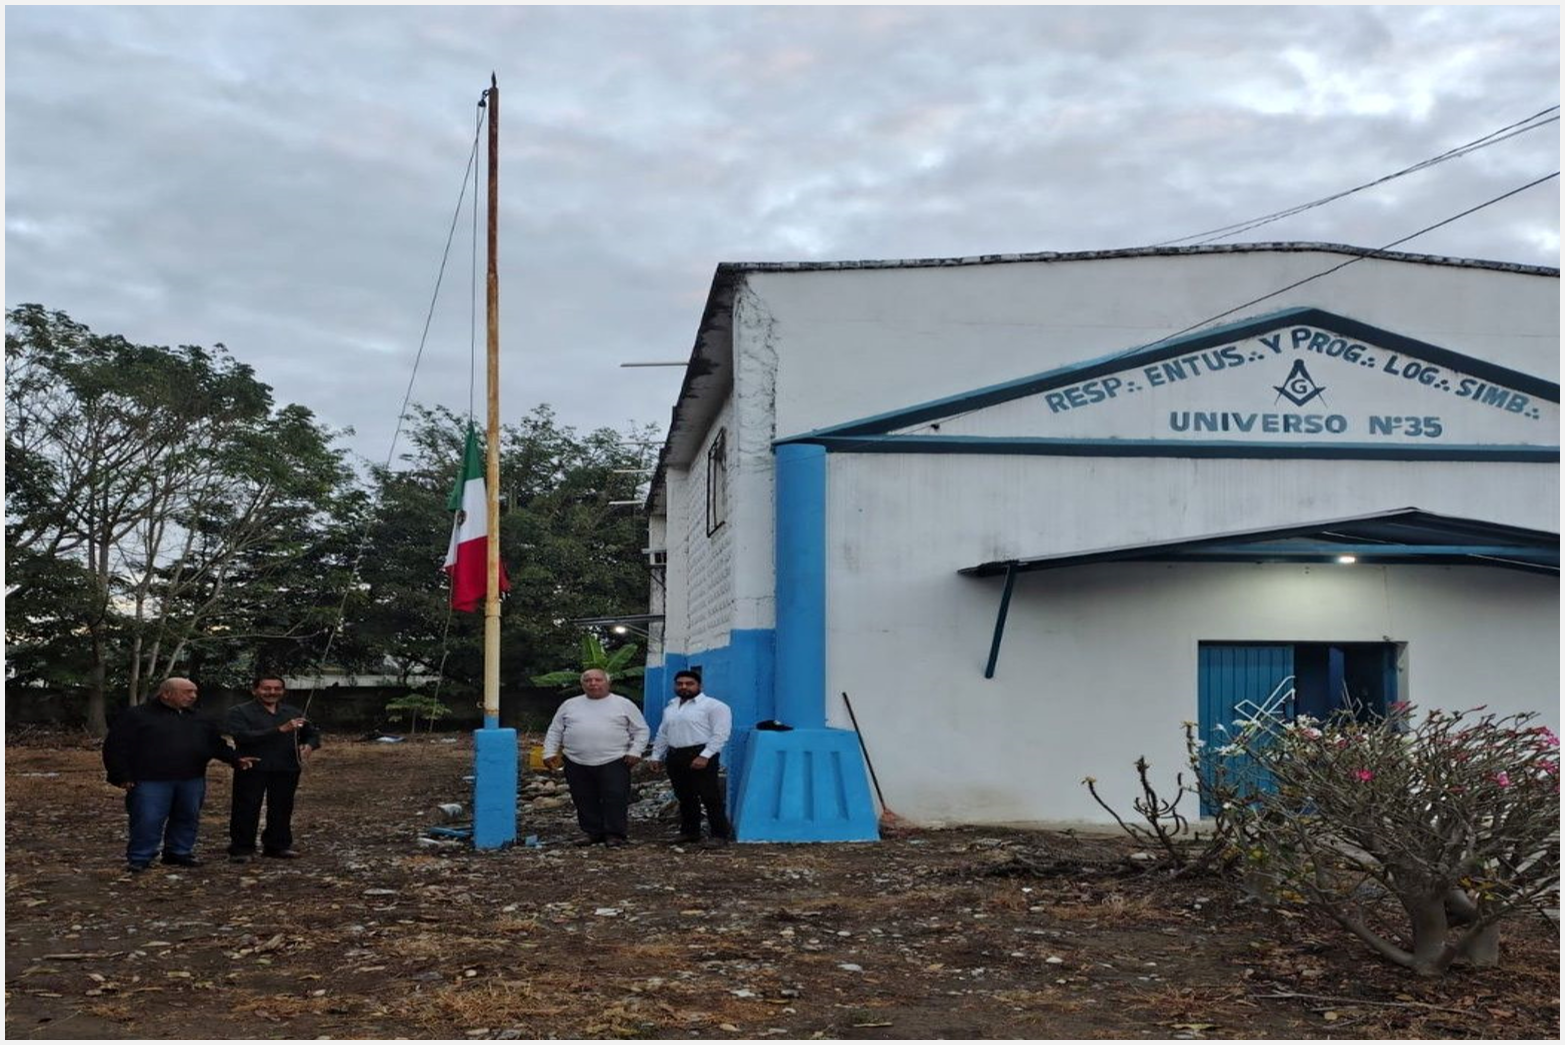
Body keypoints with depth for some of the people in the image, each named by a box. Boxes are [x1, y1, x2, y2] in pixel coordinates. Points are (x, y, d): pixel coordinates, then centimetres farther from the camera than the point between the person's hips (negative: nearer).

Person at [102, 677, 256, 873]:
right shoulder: (136, 716, -3)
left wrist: (236, 759, 2)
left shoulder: (199, 720, 15)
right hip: (150, 781, -5)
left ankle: (180, 853, 26)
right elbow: (116, 746, -5)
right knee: (147, 821, -6)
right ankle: (139, 859, 6)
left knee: (187, 819, 11)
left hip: (191, 781, 5)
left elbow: (217, 744, 17)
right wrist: (122, 776, -11)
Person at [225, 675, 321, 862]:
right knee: (246, 810, -2)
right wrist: (280, 730, -25)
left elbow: (313, 733, 21)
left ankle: (278, 845, 20)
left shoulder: (293, 713, 13)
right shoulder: (239, 712, -2)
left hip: (286, 769, 4)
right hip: (252, 768, -4)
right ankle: (241, 849, 6)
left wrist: (309, 745, -6)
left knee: (282, 809, 9)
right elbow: (242, 736, -18)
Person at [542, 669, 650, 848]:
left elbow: (641, 730, 6)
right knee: (585, 802, 5)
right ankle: (593, 833, 15)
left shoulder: (623, 704, 6)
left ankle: (616, 834, 0)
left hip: (613, 762, -3)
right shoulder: (569, 705, 13)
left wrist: (635, 752, -6)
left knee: (615, 799, -7)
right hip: (577, 764, 3)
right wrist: (550, 752, 3)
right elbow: (555, 731, 15)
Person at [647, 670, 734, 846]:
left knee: (710, 797, -7)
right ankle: (689, 831, 20)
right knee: (685, 797, 12)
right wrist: (656, 756, 20)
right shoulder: (670, 708, 19)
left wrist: (704, 756, -21)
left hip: (700, 756, -7)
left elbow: (720, 734, -14)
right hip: (675, 756, 7)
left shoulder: (714, 706, -6)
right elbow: (662, 734, 26)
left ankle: (720, 834, -3)